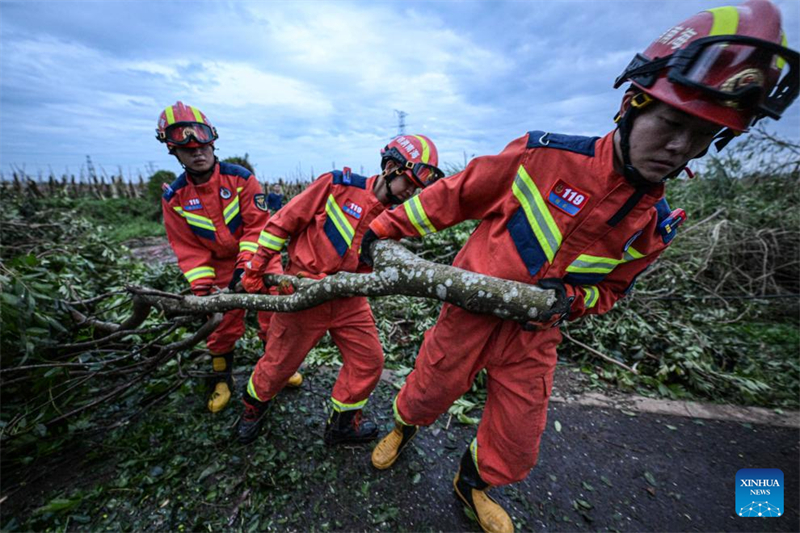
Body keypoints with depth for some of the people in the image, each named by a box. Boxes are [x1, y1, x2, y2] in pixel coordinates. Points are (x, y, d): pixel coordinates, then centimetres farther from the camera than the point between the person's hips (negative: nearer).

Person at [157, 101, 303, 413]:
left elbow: (258, 224, -16)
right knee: (223, 323, 11)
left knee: (273, 315, 5)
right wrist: (202, 287, -13)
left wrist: (245, 264, -25)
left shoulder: (241, 178, -13)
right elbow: (188, 248, -4)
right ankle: (222, 380, 34)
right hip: (221, 266, 2)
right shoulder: (174, 197, -4)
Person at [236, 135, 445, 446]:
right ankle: (254, 406, 47)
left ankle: (343, 423, 31)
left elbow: (367, 268, 1)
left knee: (369, 361, 6)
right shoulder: (338, 185, -12)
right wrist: (256, 267, -2)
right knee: (279, 364, 13)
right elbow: (283, 222, -6)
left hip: (348, 300, 5)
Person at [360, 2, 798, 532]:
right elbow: (453, 196, -10)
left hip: (535, 334, 4)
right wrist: (385, 226, -7)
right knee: (428, 392, 17)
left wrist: (570, 298, -15)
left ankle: (474, 484, 54)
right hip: (472, 311, -3)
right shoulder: (545, 154, -18)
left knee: (517, 444, 17)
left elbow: (610, 289, 9)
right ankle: (403, 428, 57)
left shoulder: (656, 226, -4)